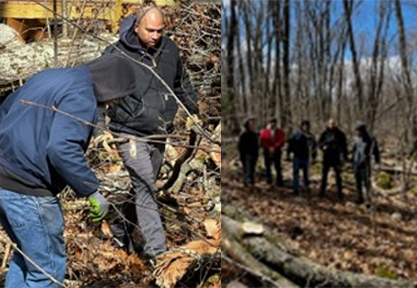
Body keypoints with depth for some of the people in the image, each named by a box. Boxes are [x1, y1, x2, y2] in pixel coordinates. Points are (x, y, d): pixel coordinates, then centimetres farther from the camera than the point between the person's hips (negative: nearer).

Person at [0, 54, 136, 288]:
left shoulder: (50, 77, 15)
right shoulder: (81, 97, -14)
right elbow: (62, 148, -27)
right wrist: (92, 191, -19)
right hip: (26, 189, -9)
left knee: (28, 255, 25)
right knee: (48, 268, 4)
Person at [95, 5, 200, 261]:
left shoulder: (169, 49, 3)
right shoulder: (117, 54, -12)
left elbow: (182, 83, 19)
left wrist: (194, 111, 22)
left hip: (160, 134, 6)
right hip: (131, 134, -6)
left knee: (143, 187, 16)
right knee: (145, 189, -10)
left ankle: (121, 230, 36)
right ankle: (156, 249, -5)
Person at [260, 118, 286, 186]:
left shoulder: (280, 132, 5)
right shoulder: (264, 132, 3)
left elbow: (282, 140, -4)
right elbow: (262, 141, -3)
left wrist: (275, 147, -15)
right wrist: (269, 148, -13)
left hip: (277, 152, -1)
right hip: (267, 152, 1)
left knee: (278, 167, -3)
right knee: (267, 166, 6)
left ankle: (279, 181, 0)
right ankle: (269, 179, 17)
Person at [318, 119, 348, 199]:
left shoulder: (340, 134, -1)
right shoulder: (325, 133, 0)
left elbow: (344, 145, 0)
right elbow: (320, 143, 8)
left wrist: (344, 156, -7)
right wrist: (323, 146, -14)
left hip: (337, 157, -1)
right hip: (327, 157, 1)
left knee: (338, 175, 6)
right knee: (324, 174, 7)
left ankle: (339, 192, 14)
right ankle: (322, 190, 18)